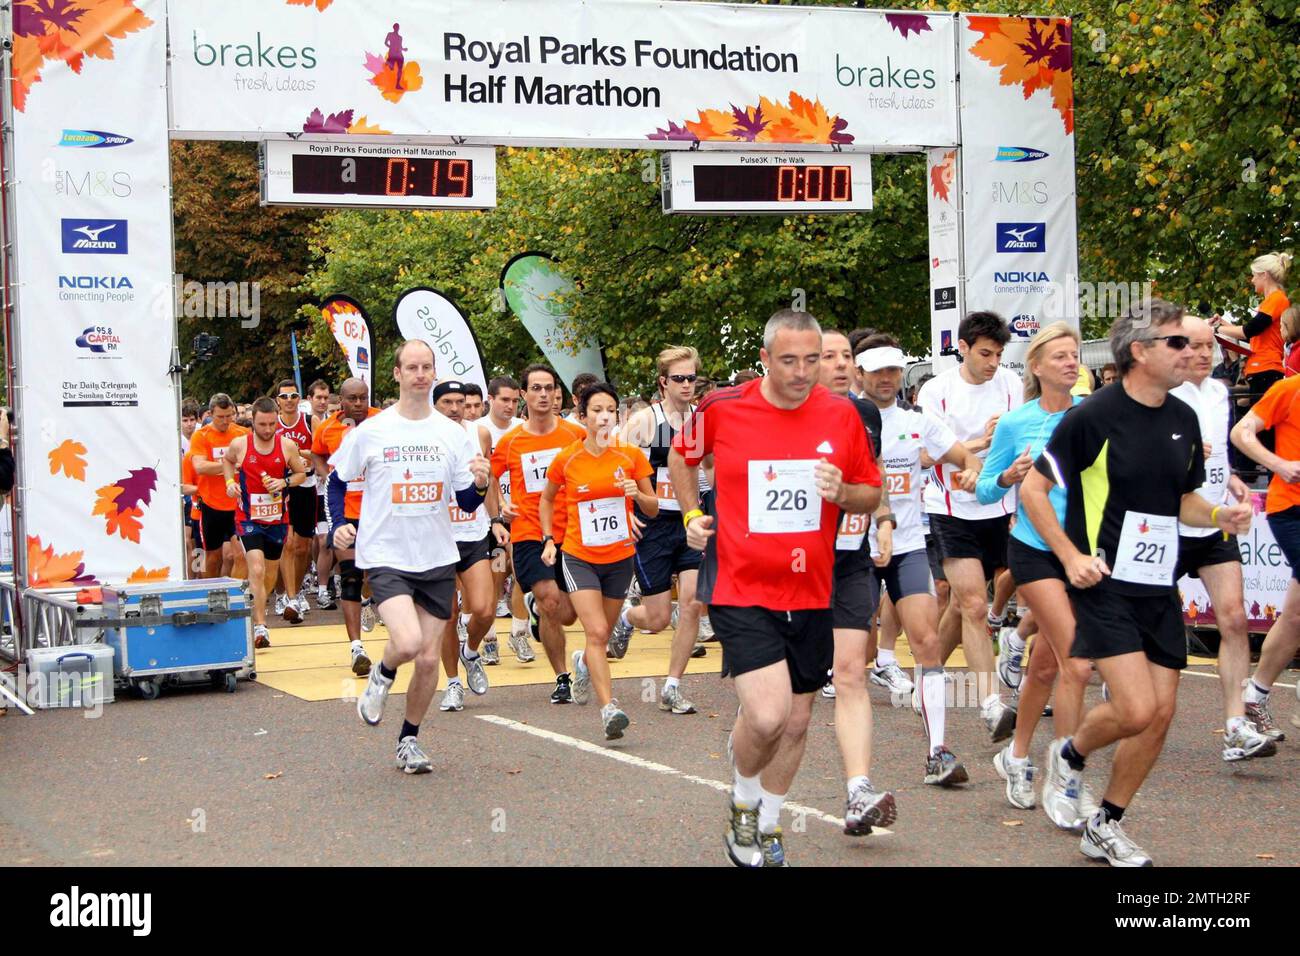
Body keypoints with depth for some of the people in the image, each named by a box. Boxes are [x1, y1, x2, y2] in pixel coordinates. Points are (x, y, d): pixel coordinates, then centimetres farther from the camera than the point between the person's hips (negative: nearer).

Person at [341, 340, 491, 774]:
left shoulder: (452, 433, 3)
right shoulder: (370, 432, -4)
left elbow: (466, 503, 5)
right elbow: (337, 481, 10)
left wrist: (480, 485, -16)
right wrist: (339, 525, -6)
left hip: (437, 559, 3)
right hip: (385, 556, -3)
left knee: (428, 658, 5)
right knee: (408, 642, -24)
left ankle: (409, 740, 26)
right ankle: (382, 675, 12)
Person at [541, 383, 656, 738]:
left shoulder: (631, 456, -4)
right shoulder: (566, 460, -6)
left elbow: (653, 509, 2)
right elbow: (547, 499, 13)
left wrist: (637, 494, -18)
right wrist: (548, 540, 4)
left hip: (619, 558, 2)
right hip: (579, 558, -2)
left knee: (601, 635, 15)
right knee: (596, 632, -17)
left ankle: (584, 663, 49)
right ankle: (609, 708, -20)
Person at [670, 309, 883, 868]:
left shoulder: (842, 416, -2)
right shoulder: (722, 409, -7)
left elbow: (872, 495, 9)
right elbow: (681, 456, 14)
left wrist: (843, 493, -12)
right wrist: (692, 515, 4)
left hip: (810, 593, 4)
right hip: (741, 590, -3)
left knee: (796, 721, 13)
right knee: (767, 713, -19)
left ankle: (767, 826, 37)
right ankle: (743, 799, 13)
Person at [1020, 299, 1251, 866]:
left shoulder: (1183, 420, 8)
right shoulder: (1093, 417, -11)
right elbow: (1032, 488, -7)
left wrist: (1219, 516, 0)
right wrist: (1071, 556, -14)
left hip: (1159, 588, 7)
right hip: (1105, 585, -7)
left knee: (1161, 713, 4)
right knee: (1136, 709, -16)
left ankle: (1105, 827, 20)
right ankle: (1070, 756, 16)